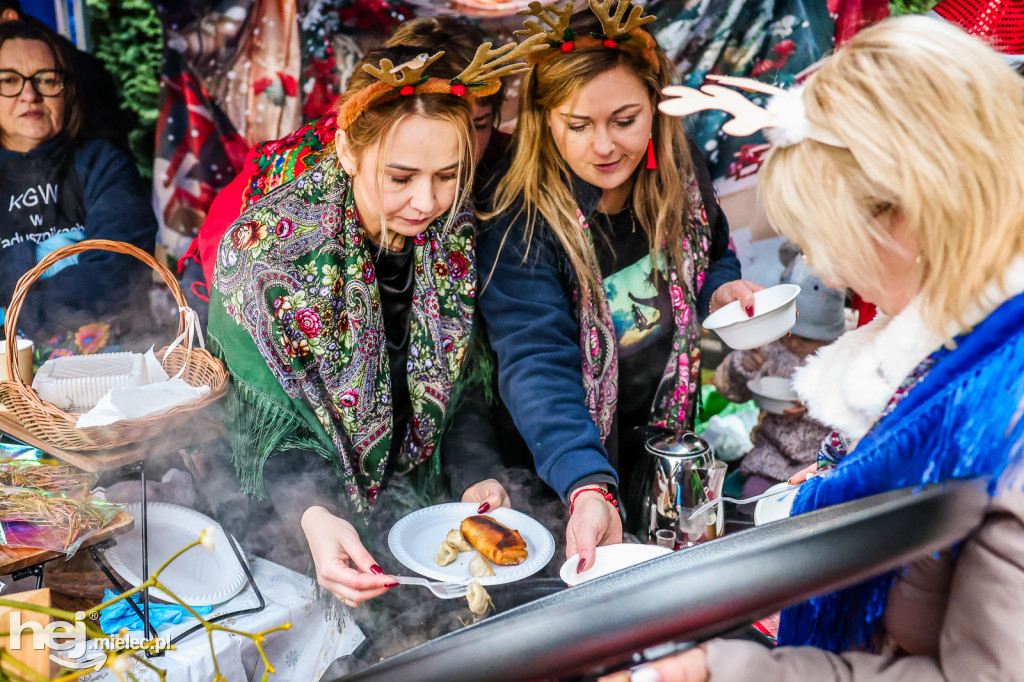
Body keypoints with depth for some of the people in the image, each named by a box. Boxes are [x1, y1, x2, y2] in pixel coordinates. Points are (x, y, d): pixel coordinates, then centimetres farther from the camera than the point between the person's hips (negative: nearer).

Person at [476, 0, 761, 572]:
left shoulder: (679, 169, -6)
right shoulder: (517, 220, -23)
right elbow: (535, 364, -31)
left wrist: (721, 289, -10)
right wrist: (587, 489, -46)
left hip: (670, 447, 4)